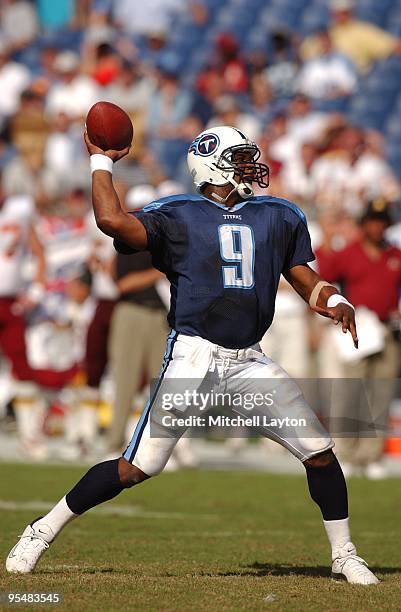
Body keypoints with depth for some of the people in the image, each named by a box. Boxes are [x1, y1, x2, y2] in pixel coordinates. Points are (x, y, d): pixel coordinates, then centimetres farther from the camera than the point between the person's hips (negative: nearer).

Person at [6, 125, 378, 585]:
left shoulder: (278, 218, 14)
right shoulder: (178, 217, -1)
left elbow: (305, 280, 18)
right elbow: (113, 221, -17)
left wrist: (334, 302, -3)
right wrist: (101, 161, -4)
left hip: (248, 361, 4)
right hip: (192, 355, -4)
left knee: (319, 451, -1)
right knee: (137, 467, -9)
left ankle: (343, 555, 17)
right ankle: (42, 531, 5)